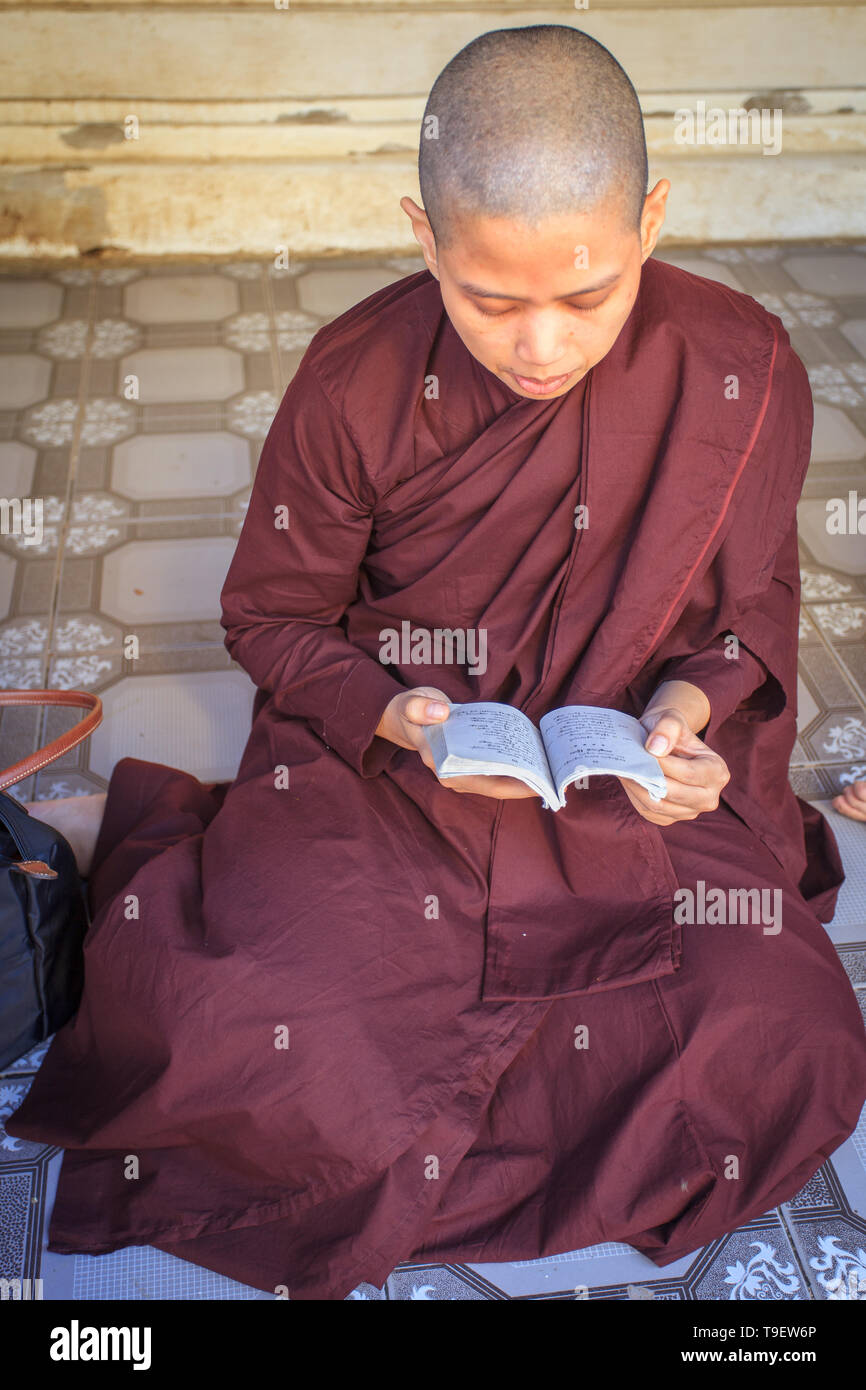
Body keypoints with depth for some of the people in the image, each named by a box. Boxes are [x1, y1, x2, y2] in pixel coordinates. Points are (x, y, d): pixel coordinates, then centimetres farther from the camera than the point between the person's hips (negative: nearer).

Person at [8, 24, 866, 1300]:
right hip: (387, 767, -1)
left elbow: (754, 607, 5)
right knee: (289, 1043, -24)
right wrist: (398, 716, -20)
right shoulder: (354, 384, -12)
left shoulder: (745, 375, -10)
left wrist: (693, 704, -18)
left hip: (641, 785, 2)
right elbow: (274, 619, 0)